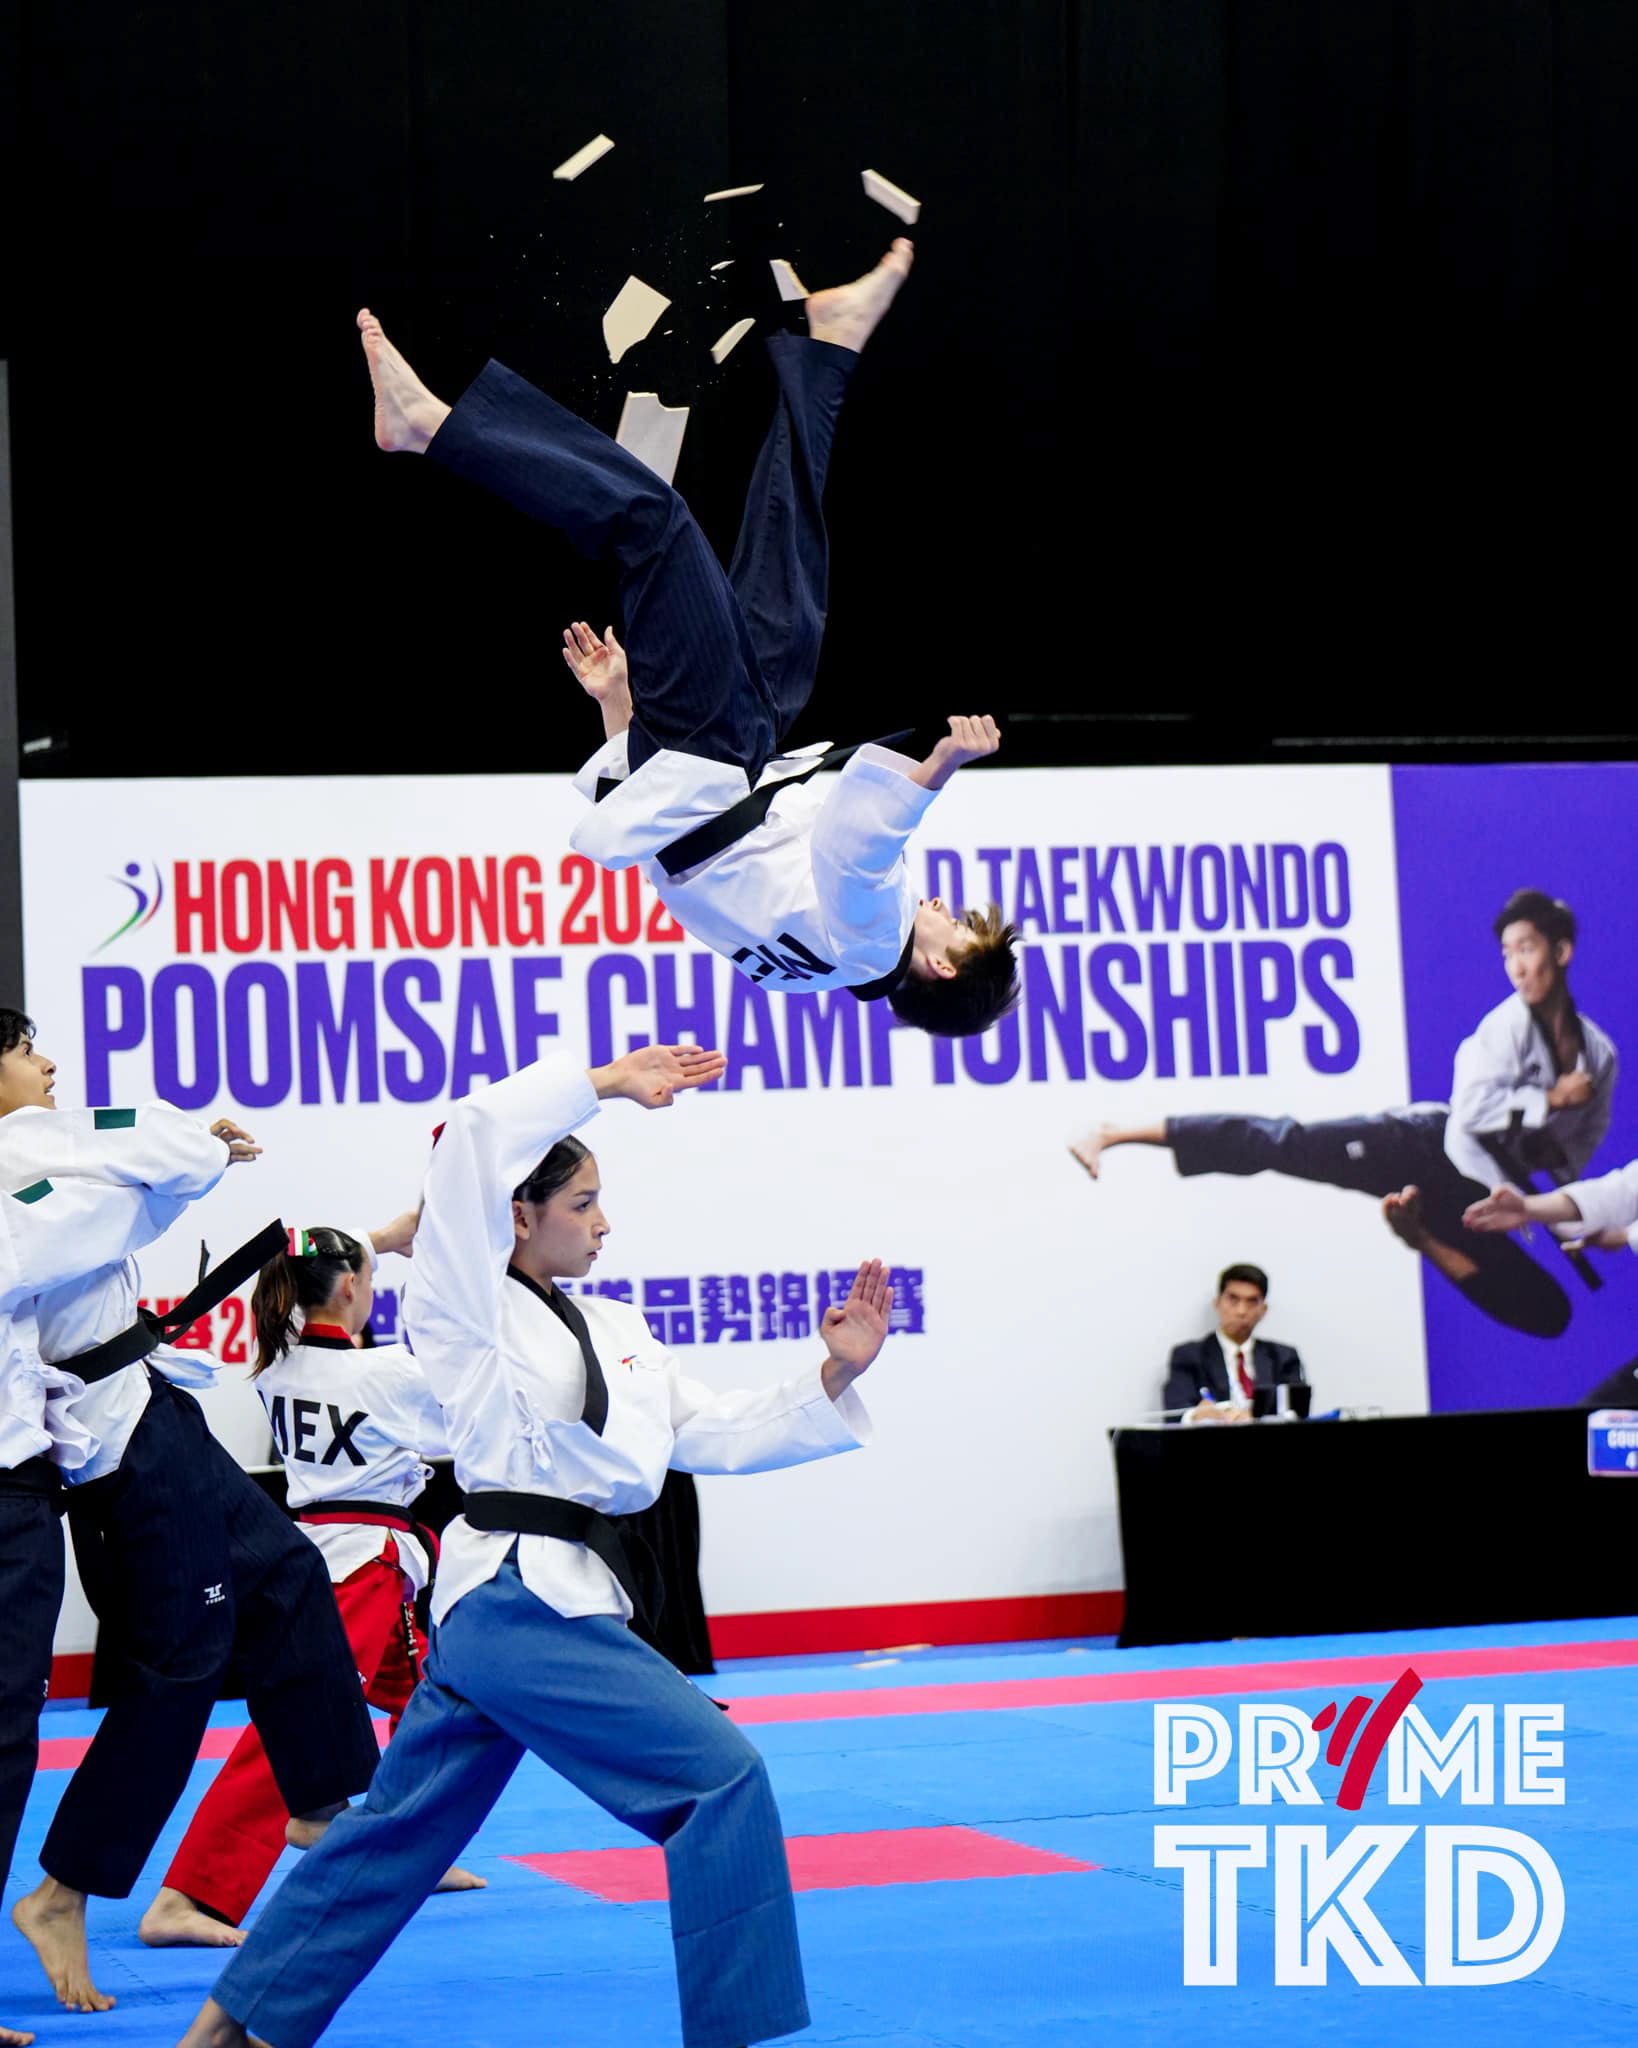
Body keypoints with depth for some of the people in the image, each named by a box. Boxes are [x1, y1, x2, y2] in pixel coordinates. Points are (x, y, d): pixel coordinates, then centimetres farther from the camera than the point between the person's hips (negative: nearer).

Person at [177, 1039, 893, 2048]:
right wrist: (605, 1082, -7)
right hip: (521, 1596, -9)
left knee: (398, 1833, 15)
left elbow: (718, 1433, 17)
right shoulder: (468, 1311, -5)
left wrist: (833, 1378, 5)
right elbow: (481, 1137, -16)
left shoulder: (615, 1329, 18)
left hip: (495, 1606, 9)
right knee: (720, 1774, -12)